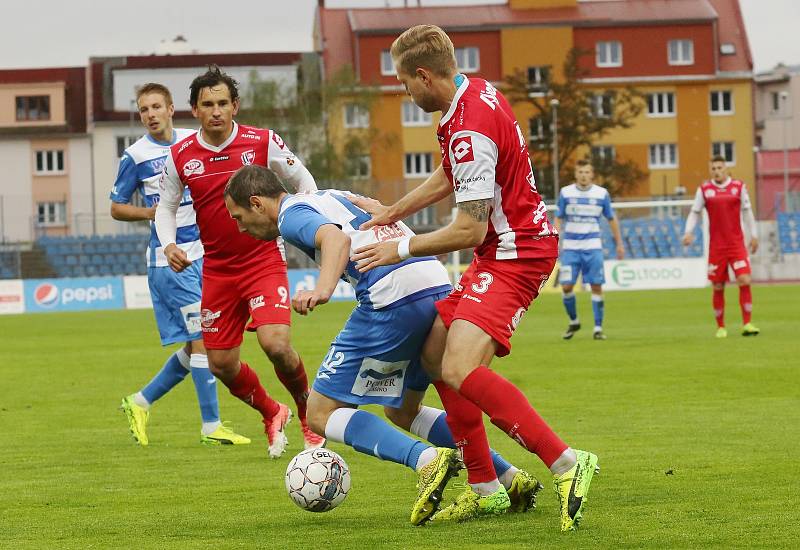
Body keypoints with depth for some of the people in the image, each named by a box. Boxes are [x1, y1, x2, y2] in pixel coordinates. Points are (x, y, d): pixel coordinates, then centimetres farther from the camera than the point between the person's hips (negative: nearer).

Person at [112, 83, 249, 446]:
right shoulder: (136, 156, -5)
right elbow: (117, 208, 4)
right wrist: (150, 212, -14)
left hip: (203, 253, 5)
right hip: (168, 258, -5)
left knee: (195, 347, 9)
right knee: (202, 340, -10)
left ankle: (140, 403, 24)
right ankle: (211, 427, -4)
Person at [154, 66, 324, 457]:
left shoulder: (263, 142, -8)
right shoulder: (180, 156, -2)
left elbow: (303, 182, 5)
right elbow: (165, 207, 11)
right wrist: (168, 244, -8)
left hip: (264, 260, -3)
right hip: (217, 269, 4)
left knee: (276, 344, -23)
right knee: (222, 365, 5)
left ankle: (309, 416, 5)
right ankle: (272, 414, 35)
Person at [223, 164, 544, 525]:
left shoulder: (291, 214, 1)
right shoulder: (334, 196, 29)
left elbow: (336, 238, -19)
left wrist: (324, 288, -36)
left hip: (394, 296, -9)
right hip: (440, 288, 9)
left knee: (322, 413, 0)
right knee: (402, 412, 26)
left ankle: (427, 460, -19)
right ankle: (511, 479, 16)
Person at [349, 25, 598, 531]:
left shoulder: (470, 131, -24)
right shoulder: (476, 92, 7)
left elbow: (470, 230, -22)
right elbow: (448, 177, 25)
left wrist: (401, 248, -9)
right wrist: (390, 214, 29)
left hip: (514, 254, -11)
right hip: (504, 248, 11)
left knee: (460, 369, -23)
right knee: (436, 351, 13)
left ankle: (566, 464, -22)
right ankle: (485, 488, 15)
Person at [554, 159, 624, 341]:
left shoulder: (602, 194, 2)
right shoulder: (566, 193, 2)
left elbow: (611, 219, 12)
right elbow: (558, 218, 7)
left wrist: (619, 244, 13)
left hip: (593, 247, 0)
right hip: (570, 247, 0)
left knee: (596, 287, -5)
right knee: (567, 286, -6)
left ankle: (598, 328, 3)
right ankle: (573, 322, 17)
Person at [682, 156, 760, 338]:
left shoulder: (739, 187, 4)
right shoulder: (704, 189, 3)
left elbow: (747, 211, 10)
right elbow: (694, 212, 7)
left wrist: (754, 235, 8)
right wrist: (688, 232, -8)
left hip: (737, 244, 0)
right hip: (716, 246, 0)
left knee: (744, 281, -13)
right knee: (718, 287, 2)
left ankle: (747, 324, -8)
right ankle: (720, 327, 14)